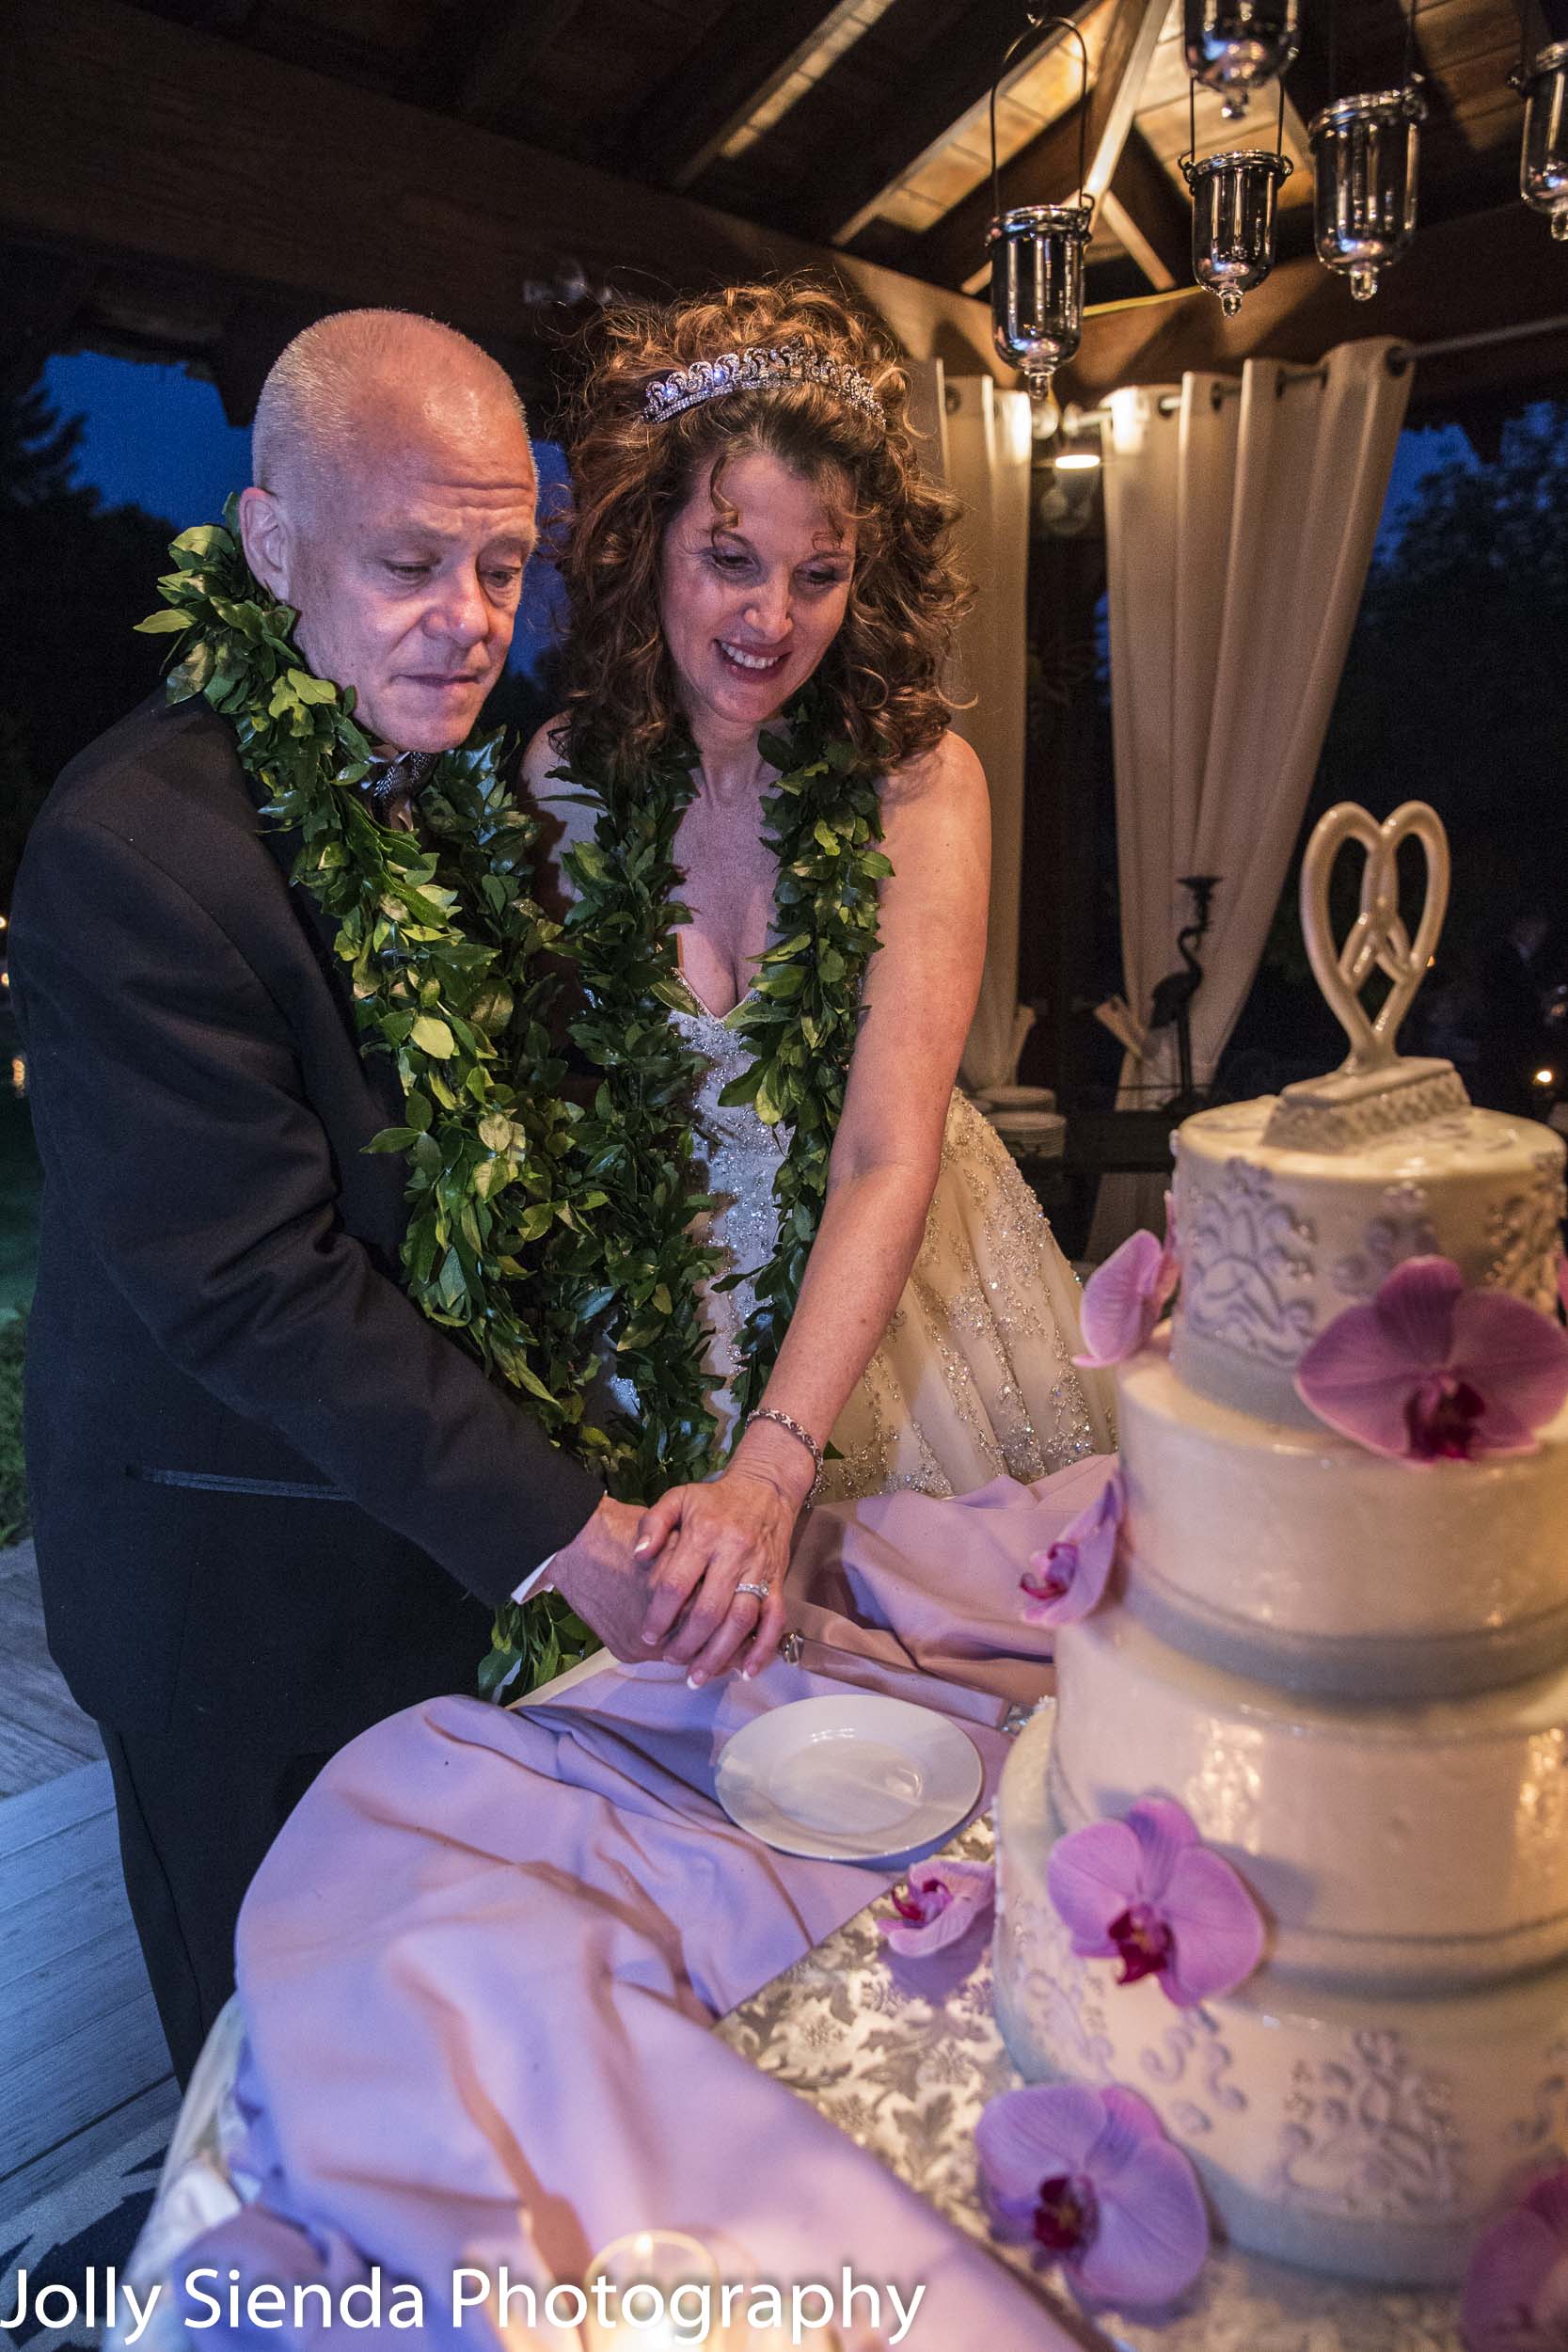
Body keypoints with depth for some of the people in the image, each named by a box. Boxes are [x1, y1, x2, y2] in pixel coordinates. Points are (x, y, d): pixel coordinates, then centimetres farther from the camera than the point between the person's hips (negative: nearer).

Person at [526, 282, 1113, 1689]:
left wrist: (772, 1471, -34)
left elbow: (891, 1154, -23)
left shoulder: (921, 781, -15)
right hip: (659, 1321, 1)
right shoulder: (559, 777, -9)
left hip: (895, 1296, 0)